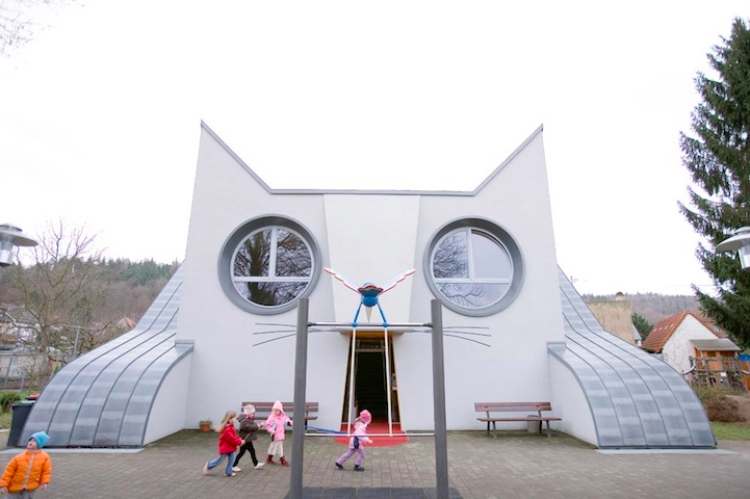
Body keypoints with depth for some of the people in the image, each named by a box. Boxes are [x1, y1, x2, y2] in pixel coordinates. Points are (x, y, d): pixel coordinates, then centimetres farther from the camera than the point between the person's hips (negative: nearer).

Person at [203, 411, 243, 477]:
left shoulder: (230, 426, 1)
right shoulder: (227, 429, -31)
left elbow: (234, 436, 12)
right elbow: (231, 439, -28)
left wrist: (239, 440, 0)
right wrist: (240, 442, -18)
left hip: (230, 446, 9)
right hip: (225, 447, -9)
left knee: (231, 459, 8)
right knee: (220, 459, 8)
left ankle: (228, 472, 18)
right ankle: (208, 466, 29)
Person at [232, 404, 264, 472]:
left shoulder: (249, 419, 10)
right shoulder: (244, 421, -23)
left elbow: (253, 425, 17)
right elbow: (249, 427, -32)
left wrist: (258, 425, 0)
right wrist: (257, 426, -24)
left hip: (248, 440, 10)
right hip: (245, 440, -10)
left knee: (252, 451, 14)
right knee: (241, 453, 1)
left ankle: (256, 464, 23)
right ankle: (234, 466, 15)